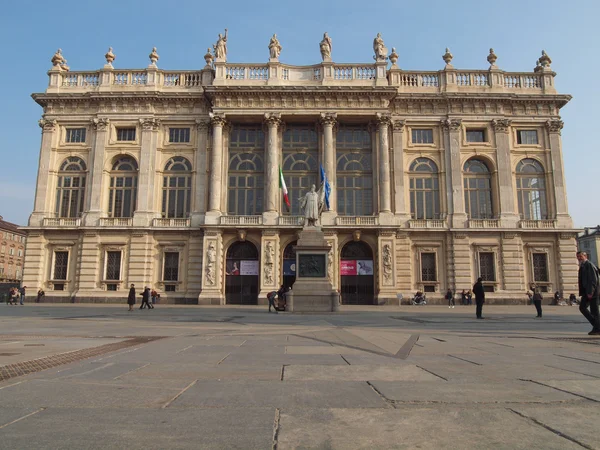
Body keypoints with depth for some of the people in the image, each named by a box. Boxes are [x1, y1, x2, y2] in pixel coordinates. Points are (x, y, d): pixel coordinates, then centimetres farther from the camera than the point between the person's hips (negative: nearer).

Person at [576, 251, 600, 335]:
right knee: (582, 307, 9)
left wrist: (590, 292, -22)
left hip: (591, 292, -9)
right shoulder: (582, 266, 17)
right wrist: (583, 292, 14)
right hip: (586, 292, 9)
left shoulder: (589, 265, -11)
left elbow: (593, 279, -18)